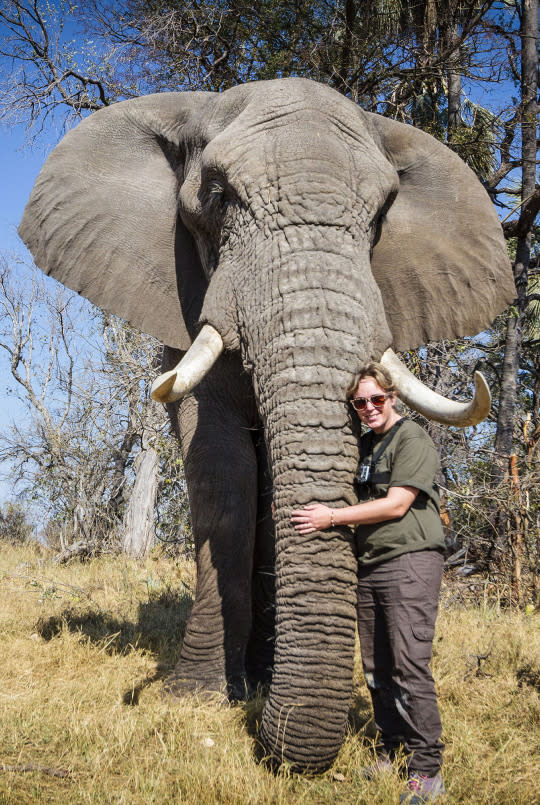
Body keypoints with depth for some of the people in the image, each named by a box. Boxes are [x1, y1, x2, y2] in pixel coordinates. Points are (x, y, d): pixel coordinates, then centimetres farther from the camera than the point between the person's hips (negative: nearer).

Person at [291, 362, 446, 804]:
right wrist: (319, 511, 12)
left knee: (410, 666, -10)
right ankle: (392, 750, 22)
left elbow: (396, 504, -14)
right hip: (368, 566, 8)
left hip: (410, 561, -8)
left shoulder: (412, 438, -6)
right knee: (376, 668, 10)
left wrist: (332, 517, -15)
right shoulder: (364, 444, 18)